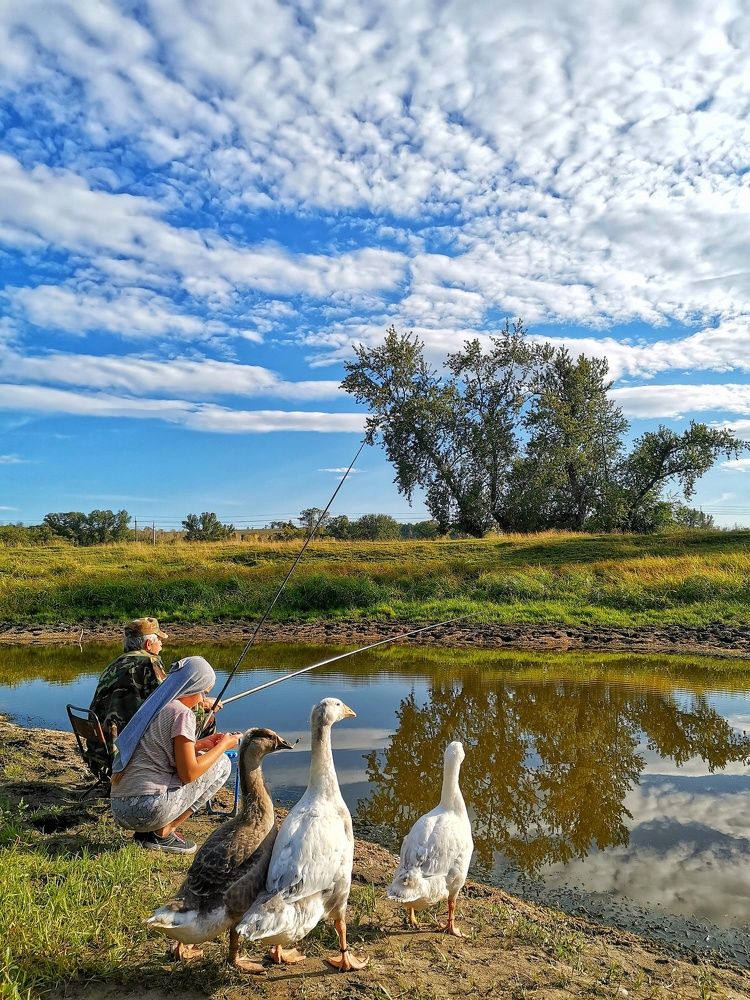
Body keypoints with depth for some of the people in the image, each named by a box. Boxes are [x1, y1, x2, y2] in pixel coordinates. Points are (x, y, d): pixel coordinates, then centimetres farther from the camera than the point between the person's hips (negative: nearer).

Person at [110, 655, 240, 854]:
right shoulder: (182, 713, -11)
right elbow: (188, 773, -12)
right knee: (221, 764, 5)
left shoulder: (152, 707, 14)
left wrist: (202, 744, 20)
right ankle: (163, 833, 3)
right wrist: (223, 746, 0)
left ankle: (147, 831, 13)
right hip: (148, 810, -9)